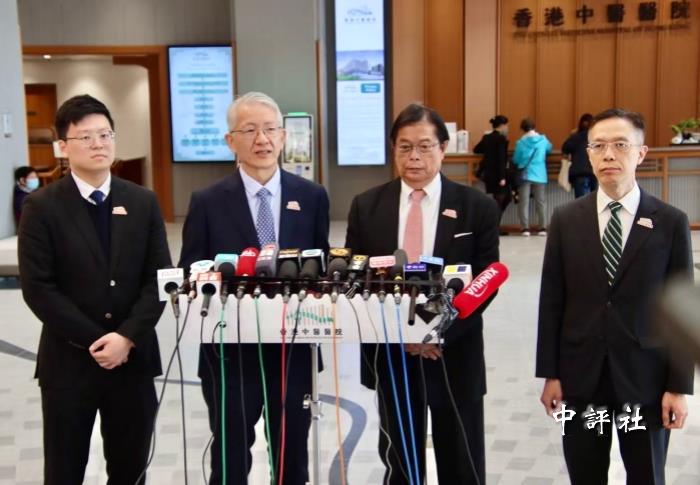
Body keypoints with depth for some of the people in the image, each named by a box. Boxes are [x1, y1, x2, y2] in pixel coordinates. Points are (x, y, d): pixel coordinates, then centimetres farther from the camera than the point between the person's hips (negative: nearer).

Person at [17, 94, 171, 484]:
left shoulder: (143, 202, 5)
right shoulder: (42, 206, -3)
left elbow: (160, 278, 1)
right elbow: (38, 288, -9)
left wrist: (127, 337, -11)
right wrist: (95, 341, -13)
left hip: (134, 358, 3)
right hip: (69, 360, -2)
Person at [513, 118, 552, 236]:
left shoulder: (521, 142, -7)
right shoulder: (543, 140, 1)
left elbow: (515, 160, -2)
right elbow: (549, 148, 22)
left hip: (525, 175, -2)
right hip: (540, 175, 2)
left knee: (524, 202, 1)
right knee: (541, 202, 7)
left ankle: (525, 228, -5)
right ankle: (543, 228, 5)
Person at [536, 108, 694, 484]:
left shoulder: (671, 222, -3)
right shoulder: (566, 219, 1)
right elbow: (551, 301, 2)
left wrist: (679, 386, -6)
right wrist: (550, 374, 0)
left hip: (645, 377, -1)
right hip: (580, 376, 1)